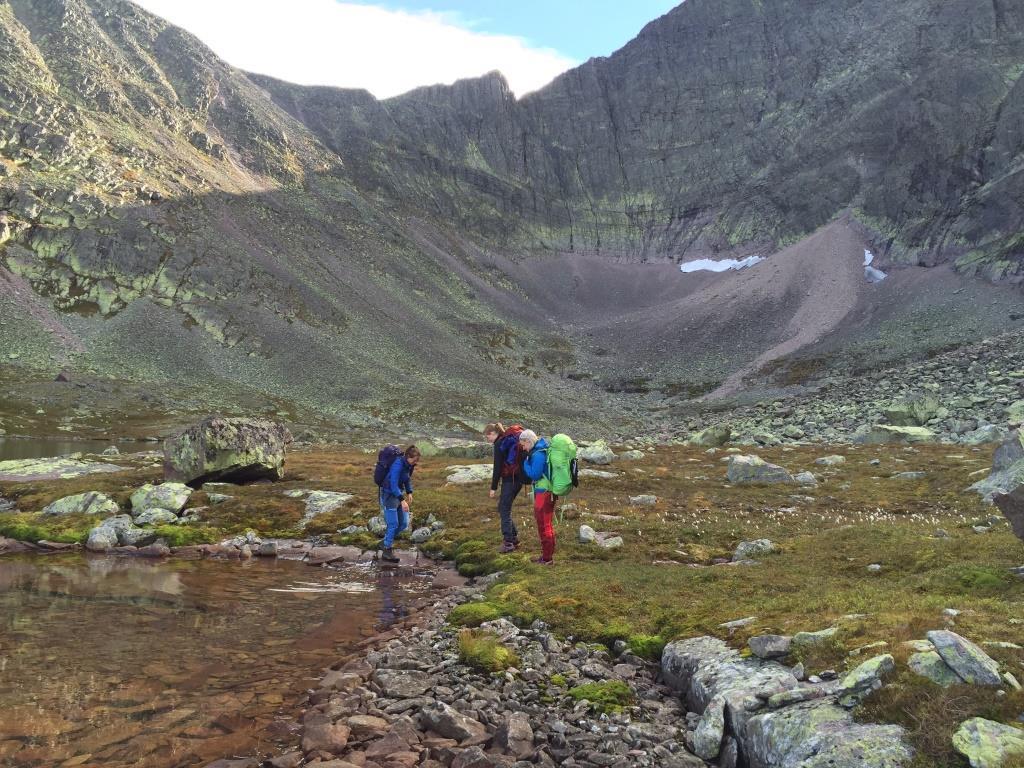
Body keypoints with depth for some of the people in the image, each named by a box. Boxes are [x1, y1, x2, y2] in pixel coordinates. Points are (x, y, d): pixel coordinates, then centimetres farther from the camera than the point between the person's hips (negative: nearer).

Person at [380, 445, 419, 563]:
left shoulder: (409, 465, -1)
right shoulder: (398, 465, -26)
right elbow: (393, 484, -30)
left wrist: (409, 492, 2)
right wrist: (402, 501, -36)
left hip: (399, 494, 8)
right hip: (389, 495, -8)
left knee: (404, 523, 7)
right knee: (393, 524, -4)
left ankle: (388, 539, 29)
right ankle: (386, 552, 8)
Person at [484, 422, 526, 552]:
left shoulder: (500, 444, -12)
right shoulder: (512, 439, 15)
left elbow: (497, 467, -14)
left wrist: (493, 488, -9)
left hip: (509, 479, -9)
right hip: (519, 478, 9)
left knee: (504, 510, 0)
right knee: (503, 508, 17)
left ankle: (508, 543, 1)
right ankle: (514, 538, 19)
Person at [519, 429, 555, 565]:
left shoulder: (539, 454, -21)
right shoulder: (540, 449, 9)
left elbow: (534, 474, -22)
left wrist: (526, 462, -9)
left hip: (544, 492, -10)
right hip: (543, 491, 10)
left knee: (544, 524, -1)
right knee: (547, 523, 18)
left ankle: (547, 558, 8)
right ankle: (547, 554, 29)